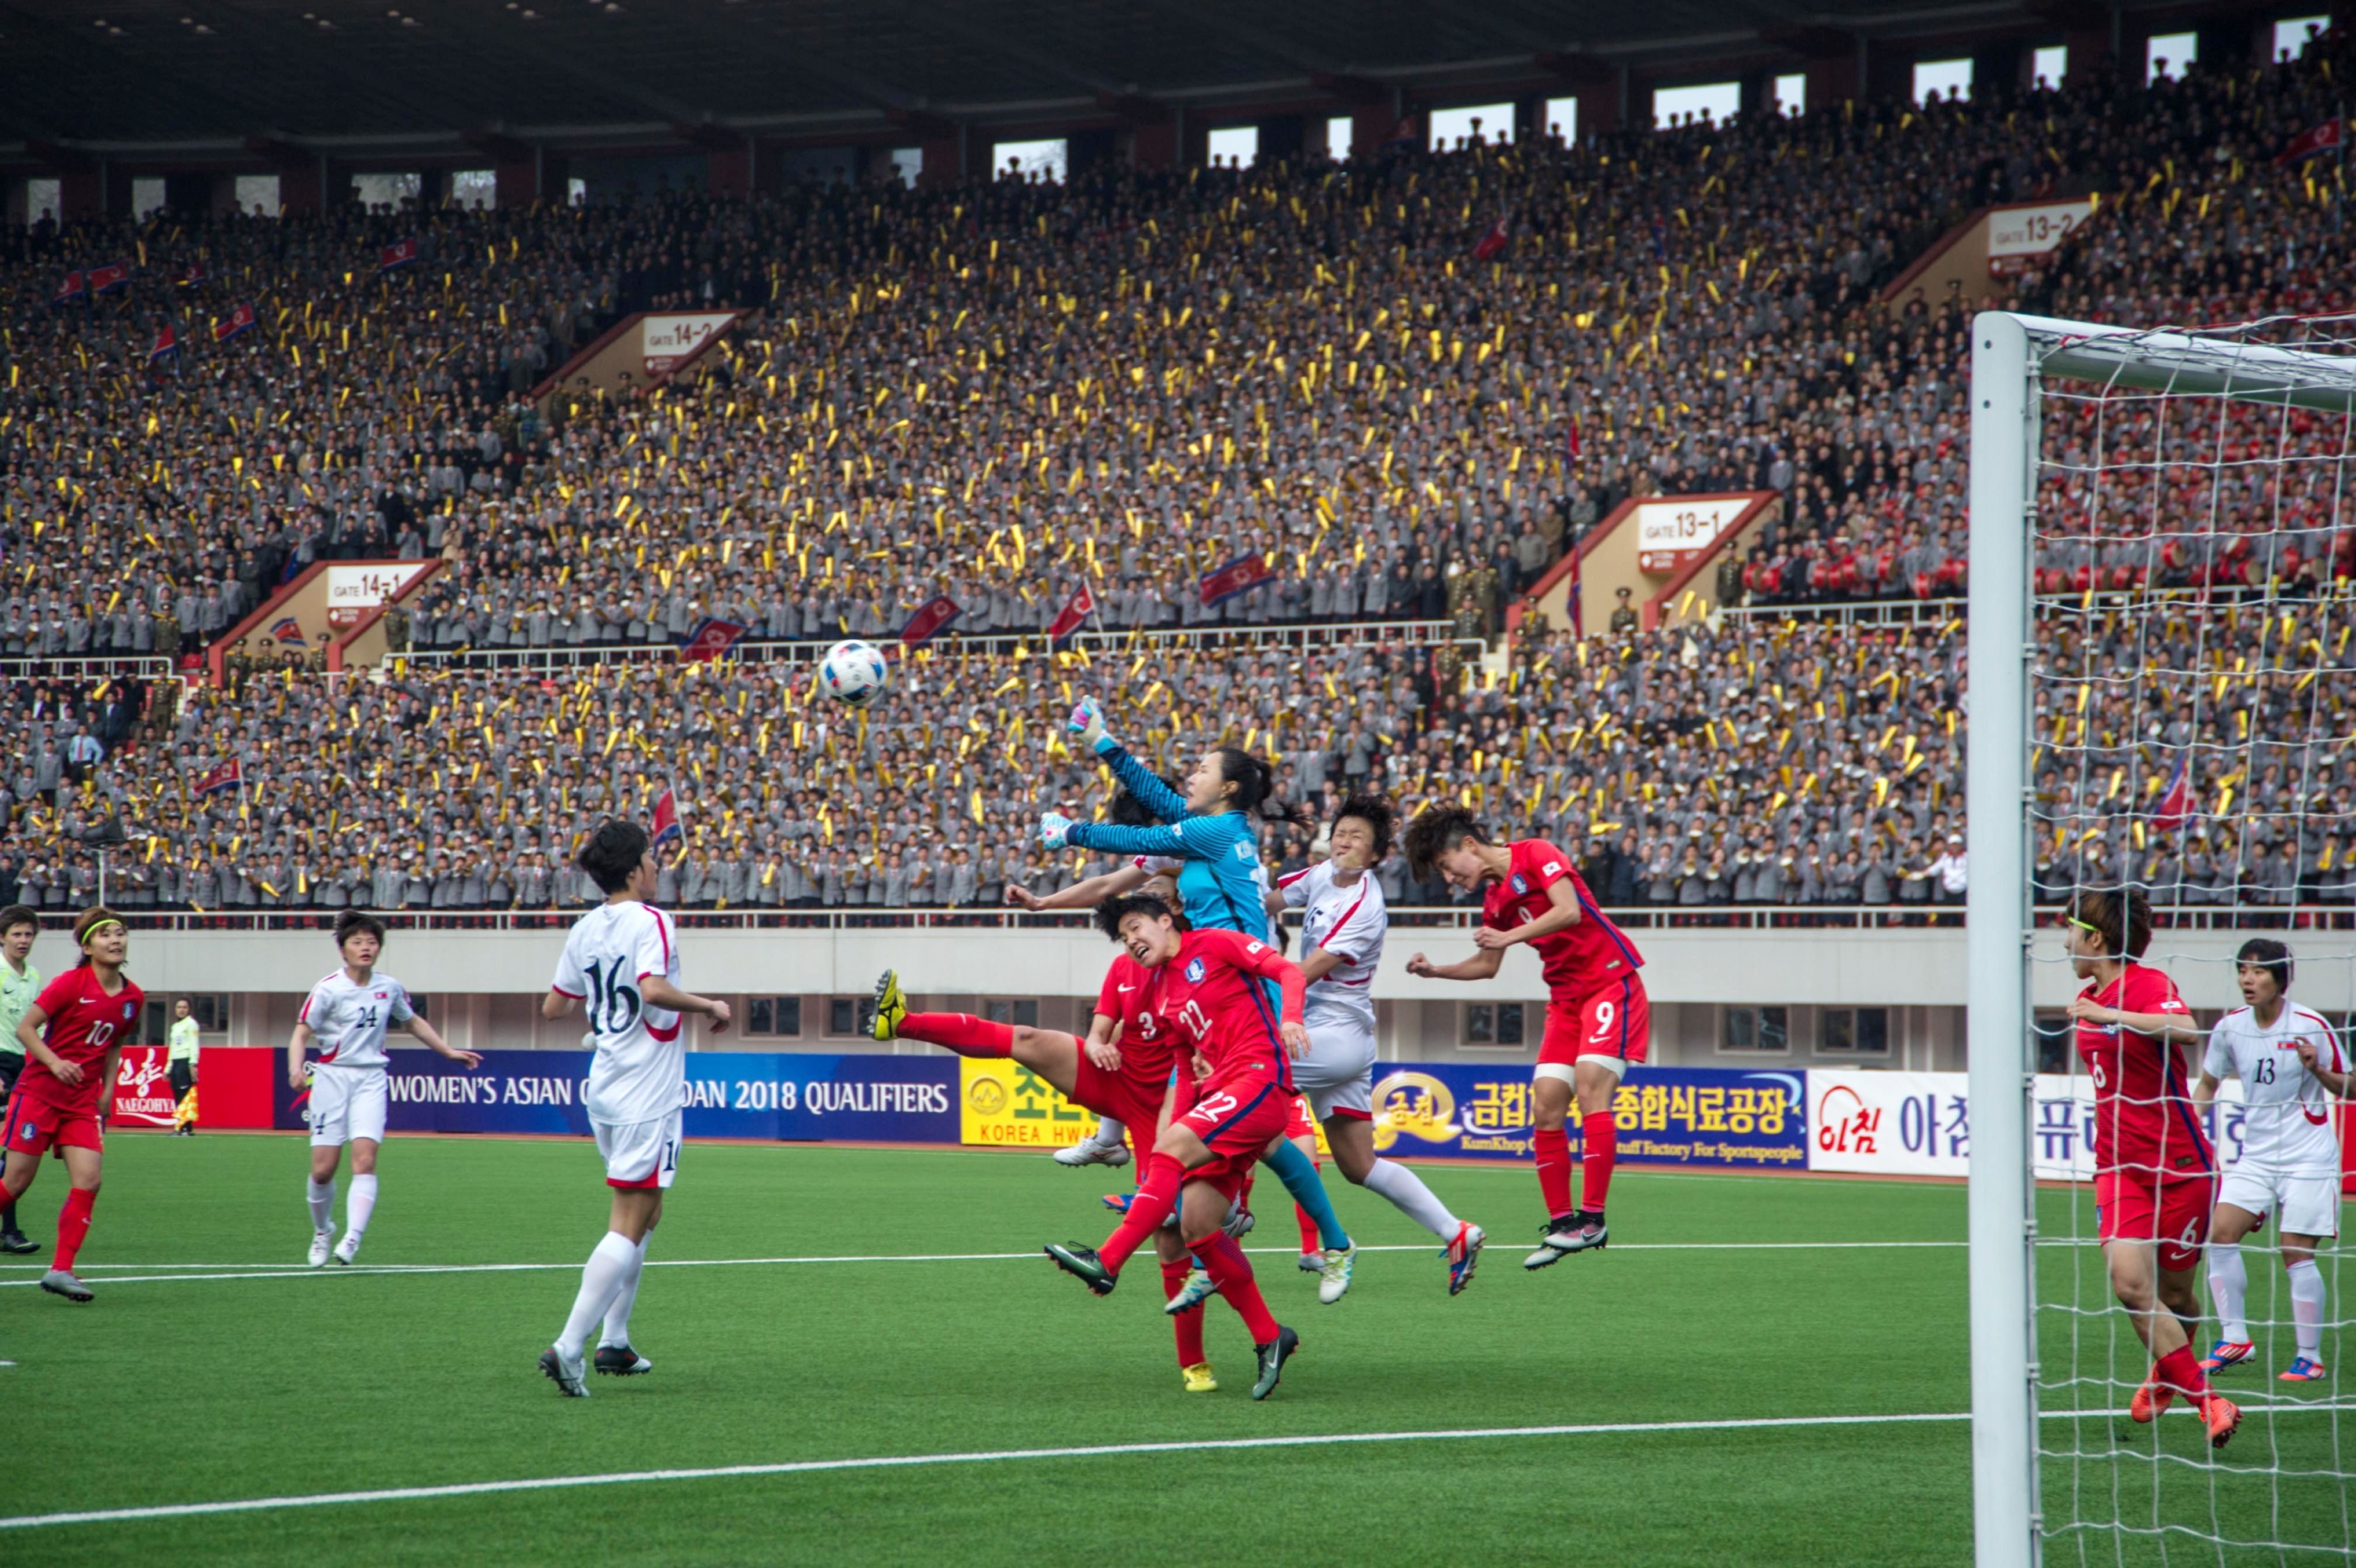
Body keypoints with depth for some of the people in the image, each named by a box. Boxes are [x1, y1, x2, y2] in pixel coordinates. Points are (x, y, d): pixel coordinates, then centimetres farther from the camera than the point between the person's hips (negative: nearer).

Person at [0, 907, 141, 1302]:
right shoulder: (71, 984, -13)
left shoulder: (132, 998, 4)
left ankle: (60, 1270, -3)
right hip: (39, 1092, -5)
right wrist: (55, 1062, -24)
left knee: (88, 1181, -9)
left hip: (83, 1103, 5)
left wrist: (107, 1088, 9)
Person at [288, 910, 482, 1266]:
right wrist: (296, 1069, -27)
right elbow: (301, 1033, -8)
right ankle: (322, 1232, 22)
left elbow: (413, 1022, 24)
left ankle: (353, 1237, -25)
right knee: (323, 1170, -3)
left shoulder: (390, 987, 6)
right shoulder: (328, 989, -6)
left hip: (371, 1079, 2)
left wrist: (449, 1051, 25)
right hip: (332, 1077, -2)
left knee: (365, 1160, -18)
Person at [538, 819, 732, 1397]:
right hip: (647, 1095, -8)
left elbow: (553, 1006, 15)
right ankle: (569, 1346, -17)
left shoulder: (585, 929, 8)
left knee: (644, 1214, 21)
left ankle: (614, 1341, 22)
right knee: (630, 1225, -8)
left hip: (605, 1090, 8)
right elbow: (653, 989, -29)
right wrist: (708, 1006, -15)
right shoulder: (649, 921, -13)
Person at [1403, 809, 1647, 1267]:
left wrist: (1510, 936, -19)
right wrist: (1436, 971, 11)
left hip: (1610, 983, -8)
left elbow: (1569, 911, -21)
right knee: (1545, 1108, -2)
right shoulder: (1494, 898, 14)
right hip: (1565, 999, 8)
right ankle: (1560, 1222, 4)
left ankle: (1592, 1219, -18)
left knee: (1590, 1088, -19)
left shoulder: (1536, 855, -8)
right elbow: (1486, 965, 25)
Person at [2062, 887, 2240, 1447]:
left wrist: (2108, 1015, -38)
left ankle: (2169, 1372, 36)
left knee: (2175, 1296, 6)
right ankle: (2205, 1400, -7)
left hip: (2180, 1165, -5)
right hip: (2119, 1166, 5)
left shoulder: (2148, 983, -13)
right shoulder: (2090, 998, 11)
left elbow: (2185, 1030, -36)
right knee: (2129, 1283, -15)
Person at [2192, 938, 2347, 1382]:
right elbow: (2208, 1083, 17)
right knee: (2220, 1232, -11)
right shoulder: (2230, 1027, 2)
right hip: (2256, 1157, 5)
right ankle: (2234, 1338, -2)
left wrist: (2317, 1069, -23)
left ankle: (2310, 1357, 3)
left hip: (2308, 1158, -5)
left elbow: (2345, 1088, -4)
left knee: (2296, 1254, -7)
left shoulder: (2311, 1026, -10)